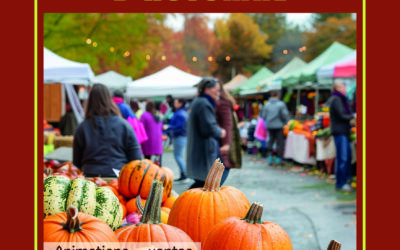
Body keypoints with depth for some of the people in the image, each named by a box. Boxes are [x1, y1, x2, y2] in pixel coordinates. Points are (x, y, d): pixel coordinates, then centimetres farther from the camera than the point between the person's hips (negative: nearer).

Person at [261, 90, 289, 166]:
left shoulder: (266, 104, 0)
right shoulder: (281, 104, -9)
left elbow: (263, 115, 3)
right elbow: (284, 114, -12)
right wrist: (285, 122, 7)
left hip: (269, 126, 3)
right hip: (279, 126, -3)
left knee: (270, 140, 14)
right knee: (280, 142, 7)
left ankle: (269, 155, -1)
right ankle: (278, 158, 8)